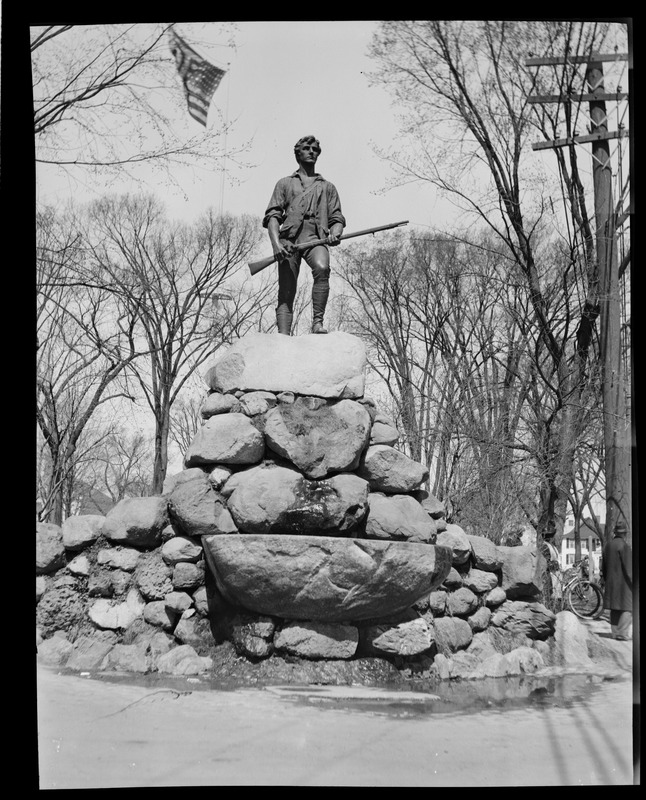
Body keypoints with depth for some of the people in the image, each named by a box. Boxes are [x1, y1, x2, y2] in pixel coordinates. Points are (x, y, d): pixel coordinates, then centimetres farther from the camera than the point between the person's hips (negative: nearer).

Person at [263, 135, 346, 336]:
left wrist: (335, 234, -6)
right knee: (286, 292, -11)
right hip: (289, 238, 0)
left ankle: (317, 322, -33)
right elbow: (272, 216, 10)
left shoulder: (328, 187, 28)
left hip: (316, 237, 0)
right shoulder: (285, 183, 22)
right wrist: (276, 244, -9)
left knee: (322, 268, -33)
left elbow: (337, 218, 19)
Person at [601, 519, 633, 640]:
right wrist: (633, 582, -13)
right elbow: (628, 567, -17)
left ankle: (615, 632, 13)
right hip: (623, 582, -7)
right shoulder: (624, 545, -13)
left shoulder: (608, 545, 10)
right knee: (628, 608, -3)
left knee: (615, 609, 12)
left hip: (611, 583, 7)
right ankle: (622, 632, -11)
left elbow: (603, 567, 17)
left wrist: (606, 582, 26)